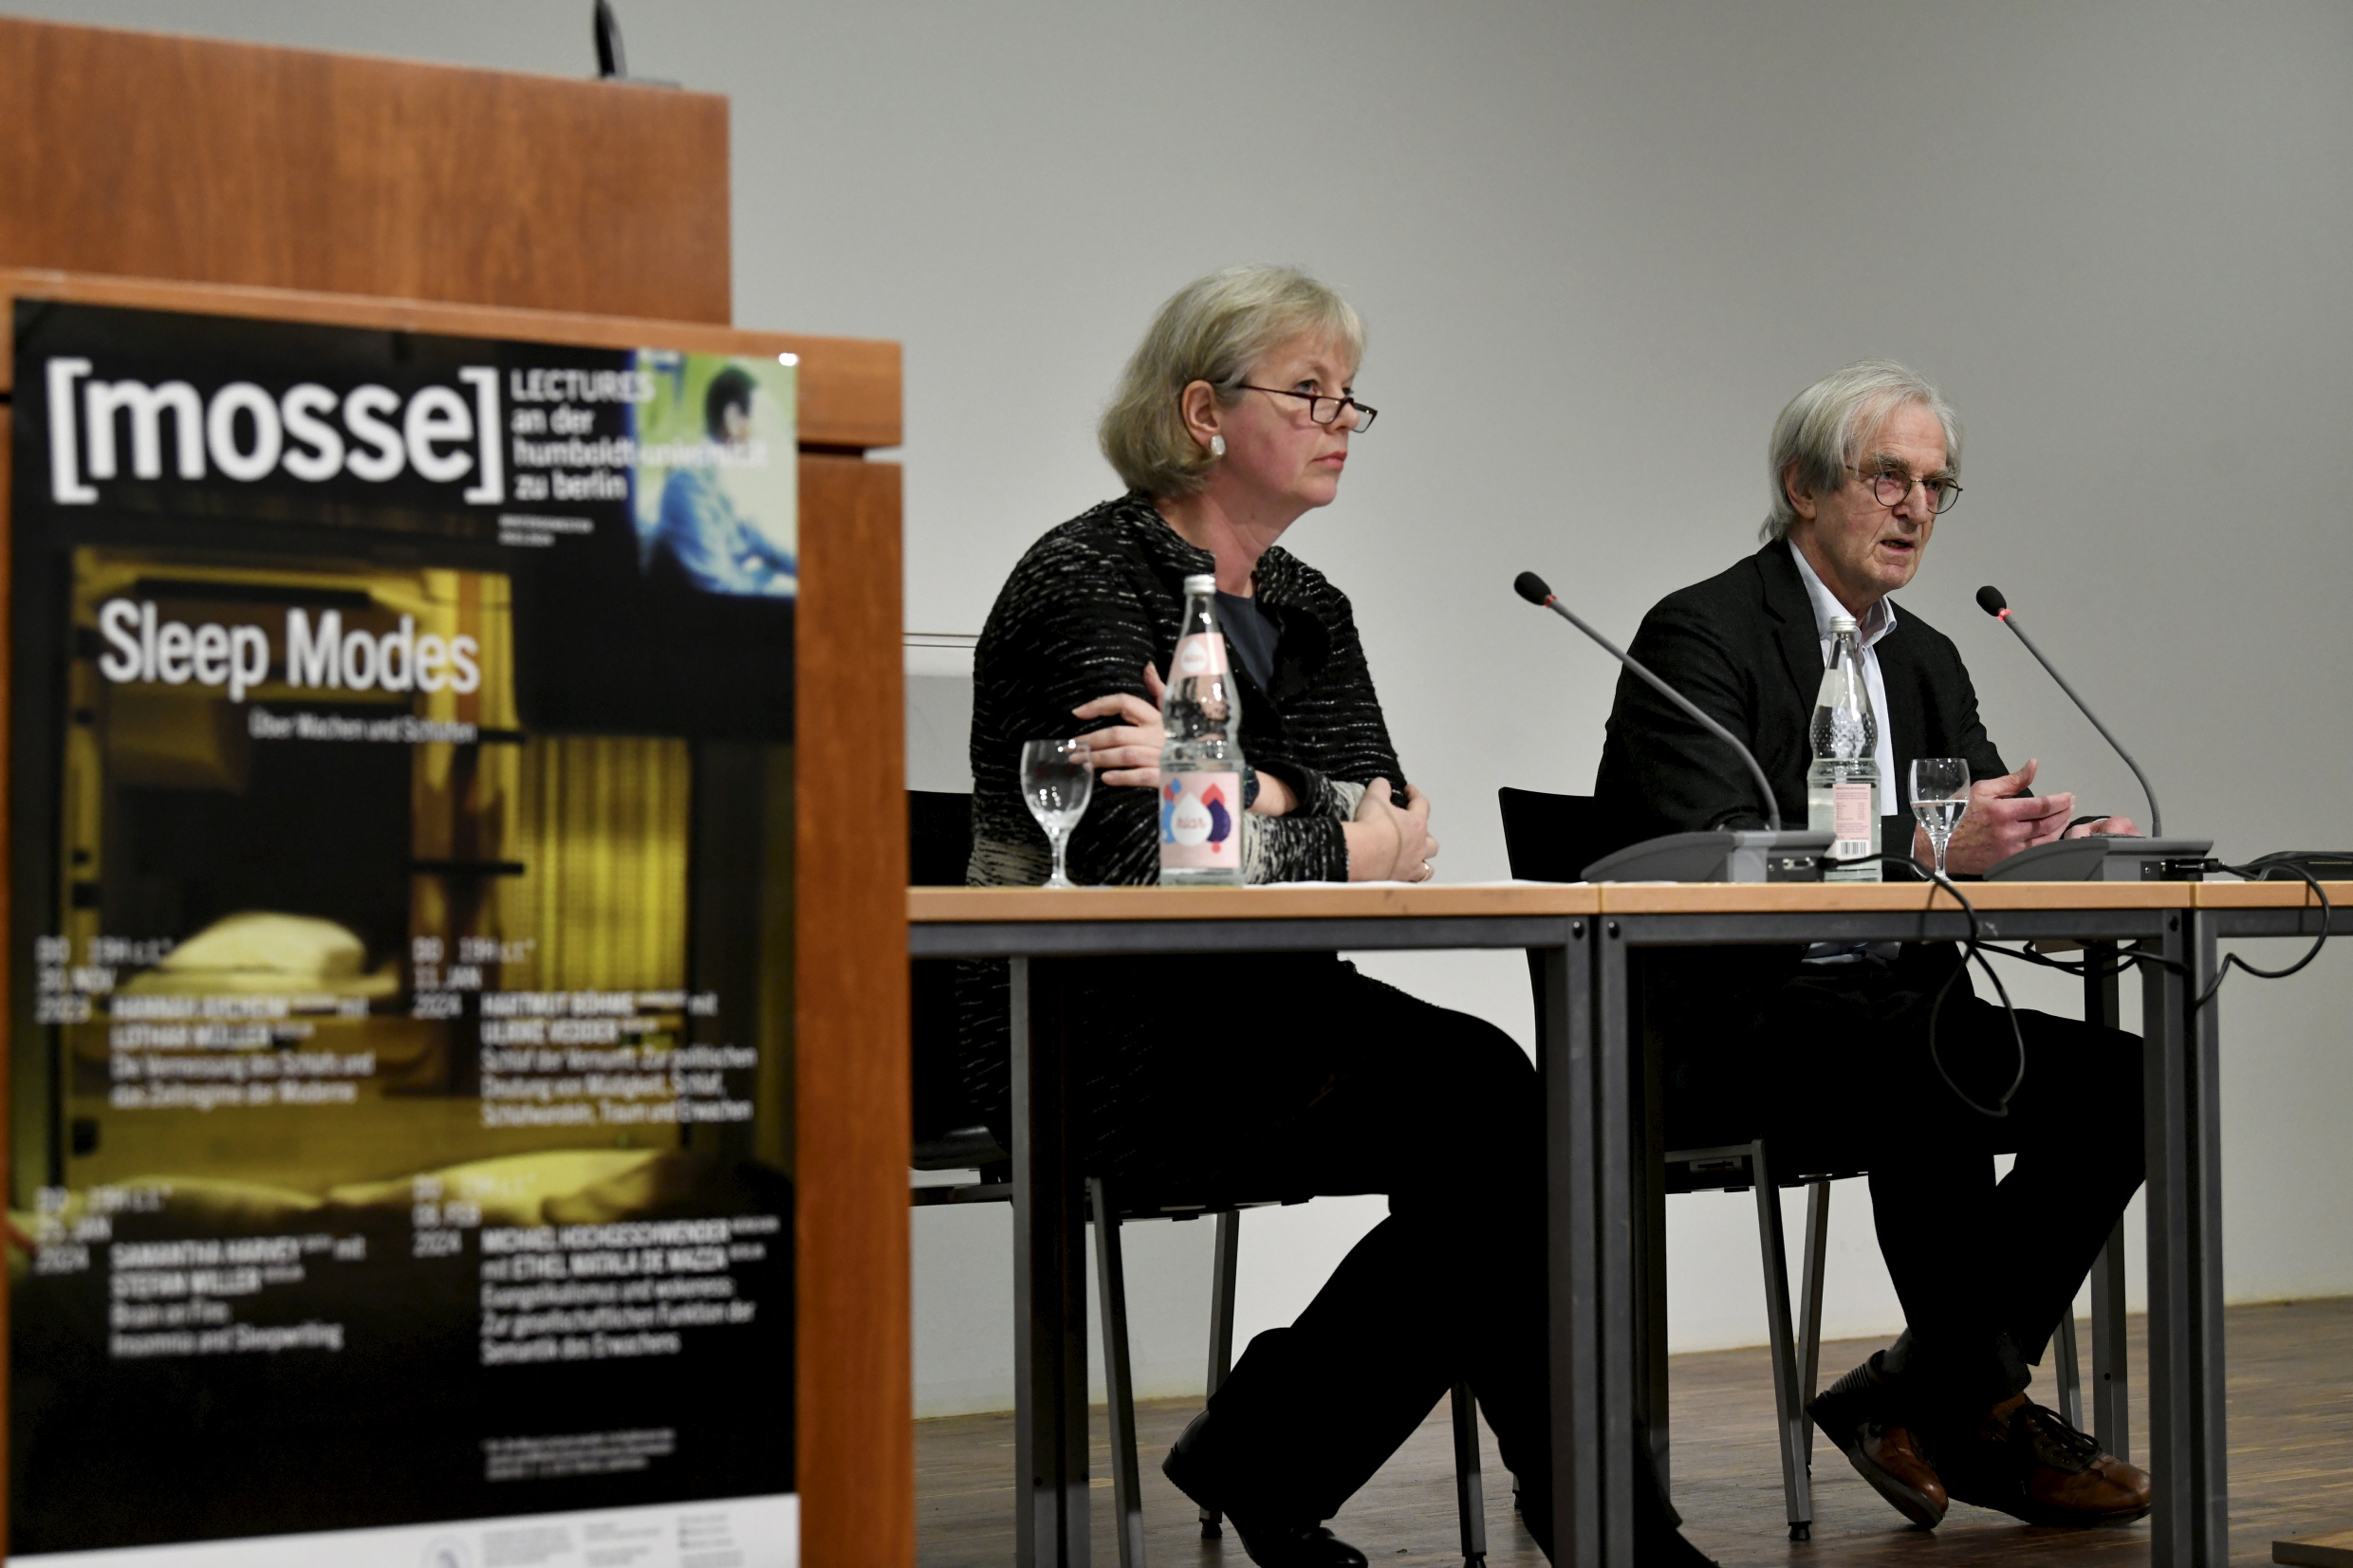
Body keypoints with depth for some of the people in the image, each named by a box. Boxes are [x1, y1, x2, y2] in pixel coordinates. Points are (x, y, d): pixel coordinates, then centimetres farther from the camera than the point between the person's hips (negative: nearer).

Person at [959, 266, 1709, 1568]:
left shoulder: (1306, 608, 15)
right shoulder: (1087, 578, -9)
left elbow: (1389, 817, 0)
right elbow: (1135, 856, -20)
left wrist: (1231, 785, -19)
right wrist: (1341, 847, -7)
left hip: (1256, 1016, 8)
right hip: (1106, 1043, -8)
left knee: (1486, 1126, -22)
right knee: (1477, 1093, -25)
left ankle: (1261, 1460, -8)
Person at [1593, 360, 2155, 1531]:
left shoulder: (1926, 661, 18)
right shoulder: (1702, 633, -7)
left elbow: (1994, 831, 14)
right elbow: (1706, 851, -21)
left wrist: (2074, 844, -12)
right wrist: (1923, 850, -31)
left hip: (1886, 1011, 8)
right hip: (1724, 1028, -8)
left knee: (2117, 1078, -11)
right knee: (1930, 1059, -34)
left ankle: (1915, 1394, -4)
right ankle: (1980, 1411, -17)